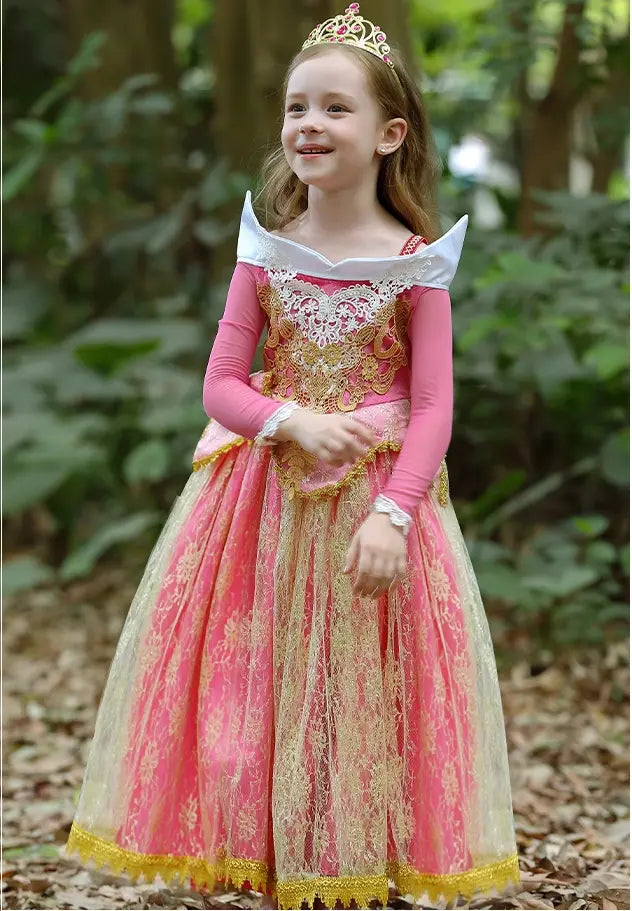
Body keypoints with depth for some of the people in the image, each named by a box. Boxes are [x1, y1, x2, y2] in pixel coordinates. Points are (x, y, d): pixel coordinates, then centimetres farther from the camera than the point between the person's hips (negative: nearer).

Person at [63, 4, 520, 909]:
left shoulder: (415, 262, -5)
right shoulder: (265, 252, 2)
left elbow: (433, 409, -8)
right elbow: (221, 385, 2)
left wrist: (392, 514, -19)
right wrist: (294, 421, -17)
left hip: (380, 496, -2)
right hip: (267, 495, 2)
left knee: (362, 695, 2)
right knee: (266, 682, 3)